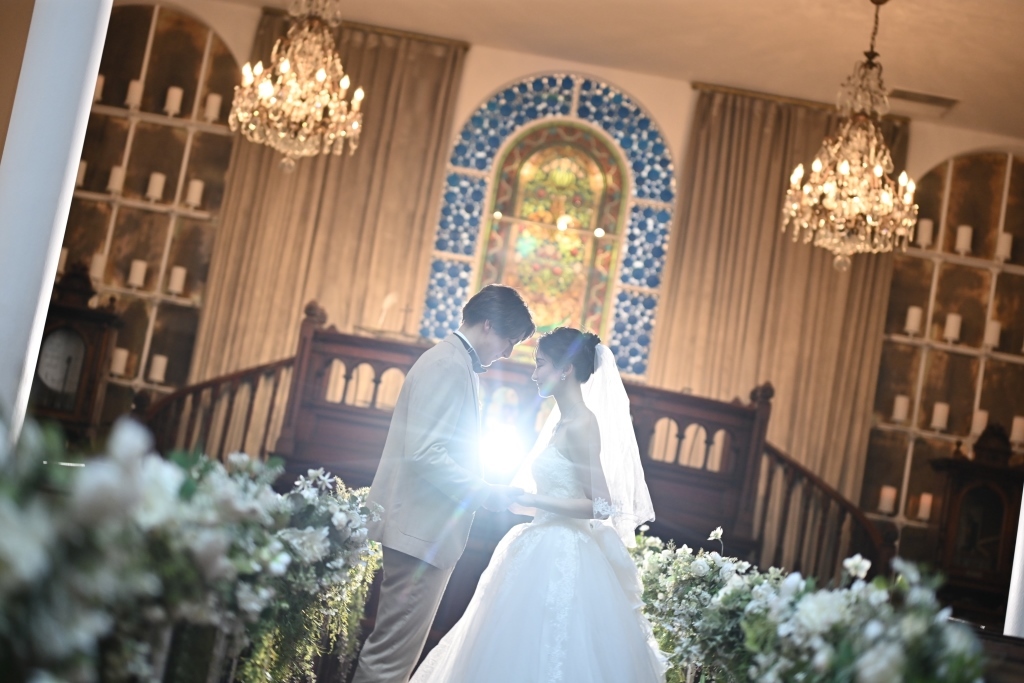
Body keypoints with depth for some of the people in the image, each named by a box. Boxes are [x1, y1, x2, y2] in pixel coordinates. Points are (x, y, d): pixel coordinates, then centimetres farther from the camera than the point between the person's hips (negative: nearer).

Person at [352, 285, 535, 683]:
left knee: (394, 649, 14)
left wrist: (487, 491, 19)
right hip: (422, 532, -10)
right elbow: (424, 452, -23)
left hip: (422, 532, 10)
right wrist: (488, 495, -16)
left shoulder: (454, 362, 18)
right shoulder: (449, 365, -13)